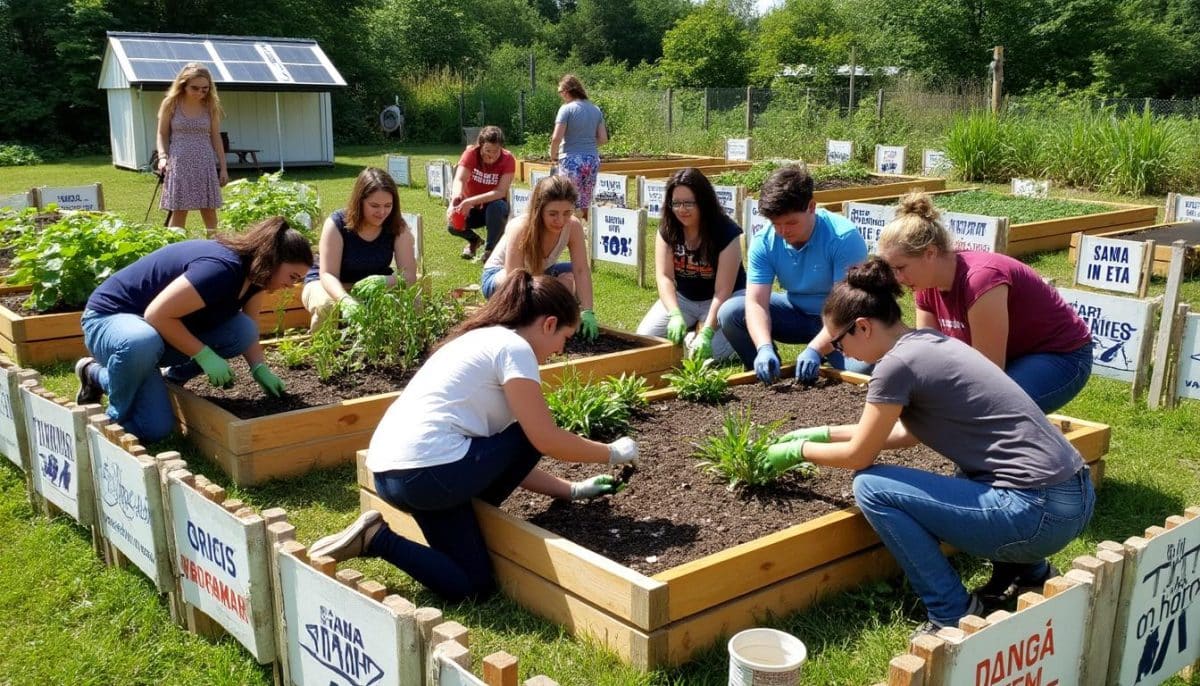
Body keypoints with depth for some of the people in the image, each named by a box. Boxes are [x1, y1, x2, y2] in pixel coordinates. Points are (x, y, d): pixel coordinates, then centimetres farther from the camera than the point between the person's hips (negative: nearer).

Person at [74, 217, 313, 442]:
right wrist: (204, 355, -27)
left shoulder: (253, 273, -2)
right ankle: (96, 373, -6)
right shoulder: (222, 268, -31)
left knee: (242, 331, -17)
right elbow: (156, 315, -30)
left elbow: (246, 332, 5)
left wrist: (260, 369, -10)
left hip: (168, 327, 8)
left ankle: (173, 378, 8)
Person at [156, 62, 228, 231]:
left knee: (209, 212, 3)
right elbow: (162, 134, 4)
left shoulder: (210, 105, 4)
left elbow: (215, 137, 9)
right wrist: (163, 157, -13)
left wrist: (223, 167, 6)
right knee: (179, 212, 0)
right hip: (179, 163, -2)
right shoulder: (171, 103, -1)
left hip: (205, 163, 2)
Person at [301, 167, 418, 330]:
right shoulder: (337, 224, -21)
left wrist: (384, 281, -42)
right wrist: (345, 300, -51)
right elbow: (328, 274, -28)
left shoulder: (397, 226, -13)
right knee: (327, 305, -37)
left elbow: (409, 274, -18)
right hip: (330, 285, -2)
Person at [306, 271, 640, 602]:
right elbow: (546, 440, -7)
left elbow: (507, 459, 25)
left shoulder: (482, 339, 23)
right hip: (429, 471, -10)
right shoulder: (514, 348, -6)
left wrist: (572, 490, 24)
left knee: (471, 586, 16)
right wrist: (613, 453, 9)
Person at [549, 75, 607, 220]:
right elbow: (603, 139, 9)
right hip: (592, 160, 6)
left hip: (572, 160, -6)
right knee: (585, 207, 12)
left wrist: (553, 154, 3)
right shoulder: (595, 109, 10)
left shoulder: (567, 109, -8)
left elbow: (556, 138, -14)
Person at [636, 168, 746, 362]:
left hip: (725, 299, -4)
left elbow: (722, 291, -25)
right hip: (682, 297, 4)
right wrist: (675, 315, -35)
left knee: (710, 350, -29)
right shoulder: (667, 229, -9)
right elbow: (664, 277, -17)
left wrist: (706, 333, -35)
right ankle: (690, 331, 10)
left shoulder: (727, 233, -22)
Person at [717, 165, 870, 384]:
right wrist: (765, 348, -40)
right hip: (798, 314, 4)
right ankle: (770, 377, 3)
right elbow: (756, 302, -21)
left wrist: (815, 349, -44)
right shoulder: (764, 242, -15)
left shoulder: (844, 238, -27)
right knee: (730, 313, -16)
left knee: (862, 364, -35)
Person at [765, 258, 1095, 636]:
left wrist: (796, 451, 14)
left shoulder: (897, 363, -14)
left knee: (871, 487, -6)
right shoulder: (931, 342, 12)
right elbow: (908, 431, 25)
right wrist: (824, 433, 28)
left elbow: (859, 456, -3)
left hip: (1040, 513, -9)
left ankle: (955, 618, 2)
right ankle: (1027, 570, 23)